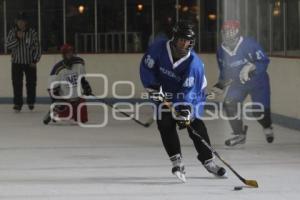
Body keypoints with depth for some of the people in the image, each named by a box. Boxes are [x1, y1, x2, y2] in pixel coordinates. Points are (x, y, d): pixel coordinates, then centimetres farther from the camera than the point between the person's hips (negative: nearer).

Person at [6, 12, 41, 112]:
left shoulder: (32, 32, -7)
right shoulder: (12, 32, -1)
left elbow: (37, 47, -4)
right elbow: (8, 45, -9)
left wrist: (35, 60, -8)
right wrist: (17, 38, -21)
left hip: (30, 62, -1)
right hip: (16, 62, 1)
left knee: (31, 83, 6)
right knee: (17, 84, -3)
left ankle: (31, 102, 21)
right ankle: (17, 104, 2)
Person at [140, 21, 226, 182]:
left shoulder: (194, 63, -28)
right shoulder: (159, 48, -22)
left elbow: (189, 91, -31)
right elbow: (146, 67, -10)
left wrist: (184, 111, -42)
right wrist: (153, 87, -20)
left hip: (188, 95, -1)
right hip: (164, 94, 1)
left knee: (196, 125, -9)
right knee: (165, 123, -17)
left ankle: (208, 161, 4)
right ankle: (176, 161, -15)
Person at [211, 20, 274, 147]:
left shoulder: (250, 44, -26)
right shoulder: (221, 51, -8)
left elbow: (264, 62, -30)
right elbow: (224, 72, 8)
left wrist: (251, 66, -46)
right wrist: (219, 86, -2)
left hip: (258, 82, -4)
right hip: (237, 84, 4)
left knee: (260, 111, -8)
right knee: (230, 104, -17)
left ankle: (267, 128, 30)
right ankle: (239, 135, 0)